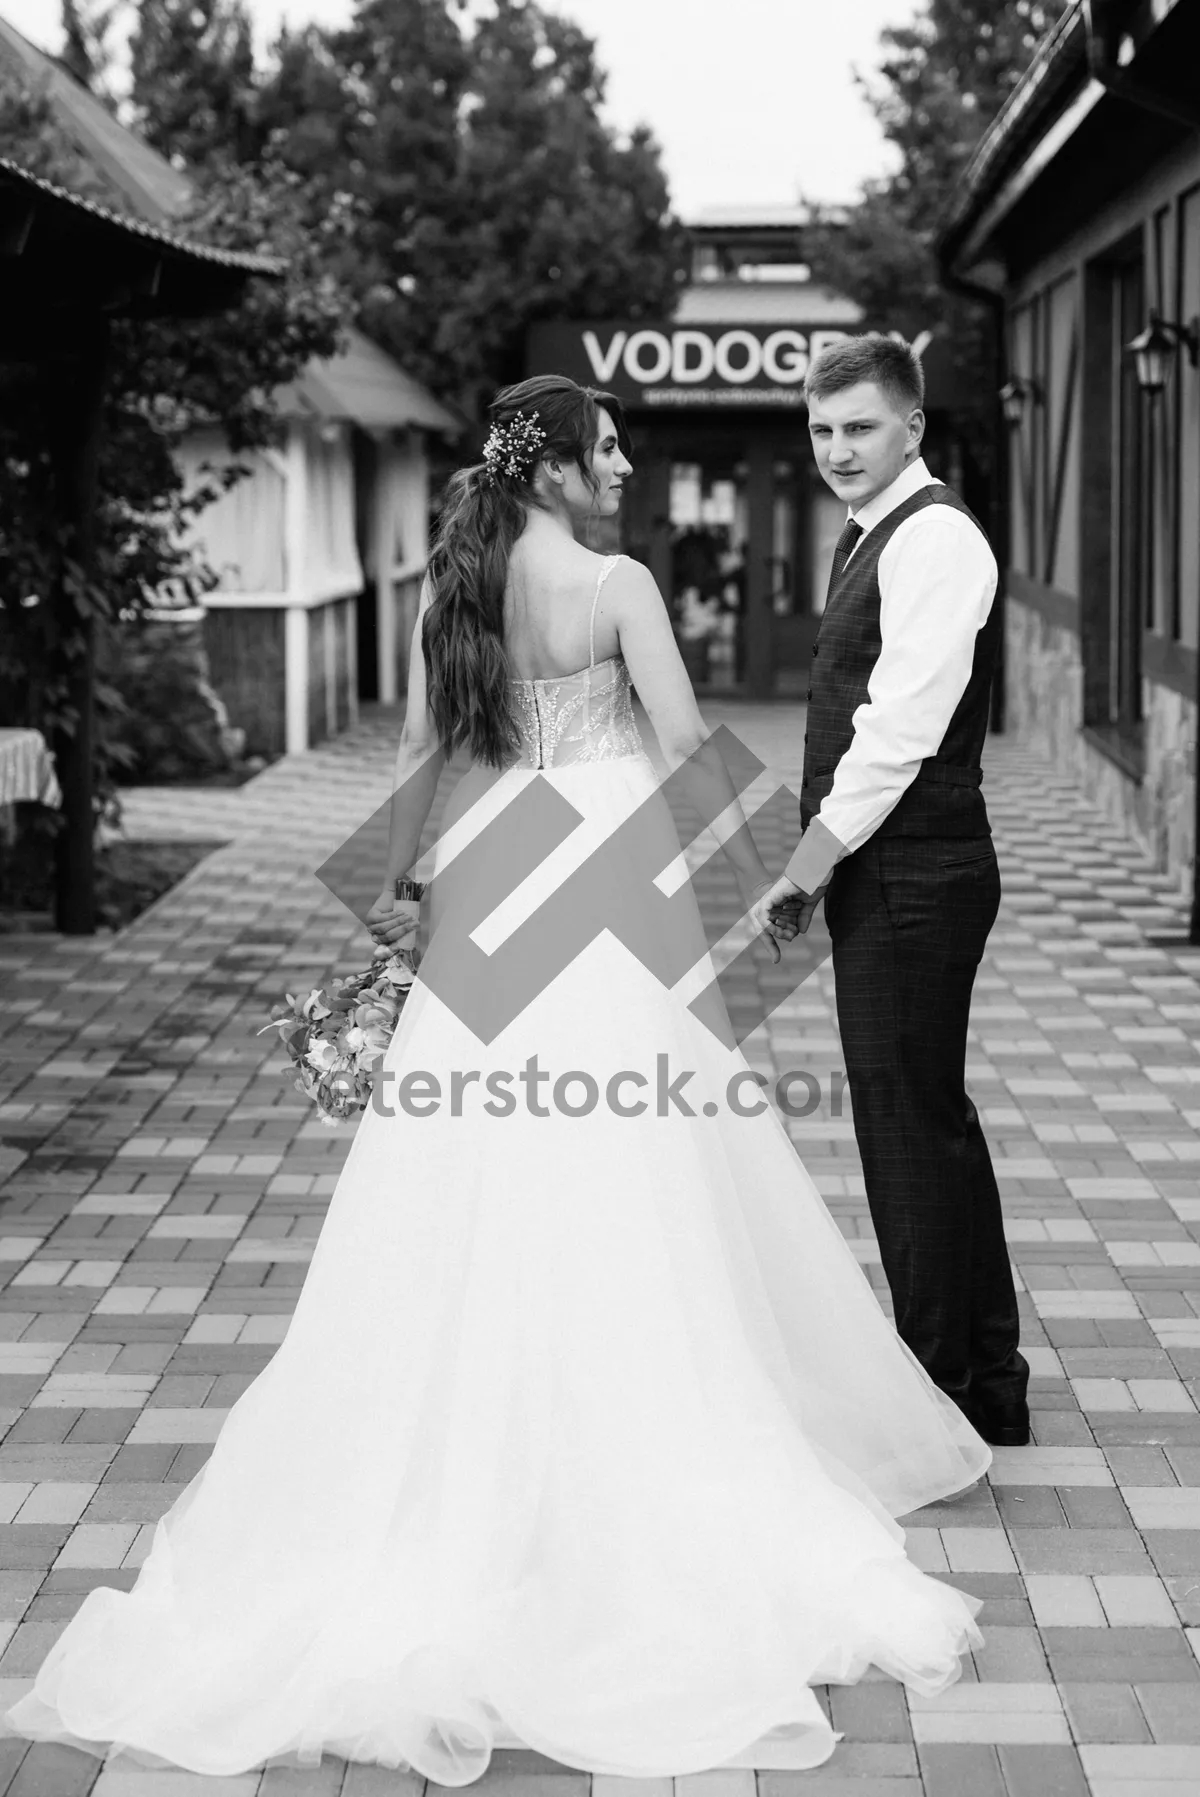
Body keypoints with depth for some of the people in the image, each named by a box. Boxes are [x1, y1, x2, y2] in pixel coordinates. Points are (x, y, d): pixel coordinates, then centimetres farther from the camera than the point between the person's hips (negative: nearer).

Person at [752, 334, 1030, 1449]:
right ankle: (988, 1388, 29)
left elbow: (902, 730, -21)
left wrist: (808, 865, -16)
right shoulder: (872, 536, 16)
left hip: (913, 882, -10)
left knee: (912, 1129, -3)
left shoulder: (936, 539, -15)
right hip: (877, 877, 10)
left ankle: (943, 1397, 8)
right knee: (932, 1125, 17)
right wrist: (815, 866, 12)